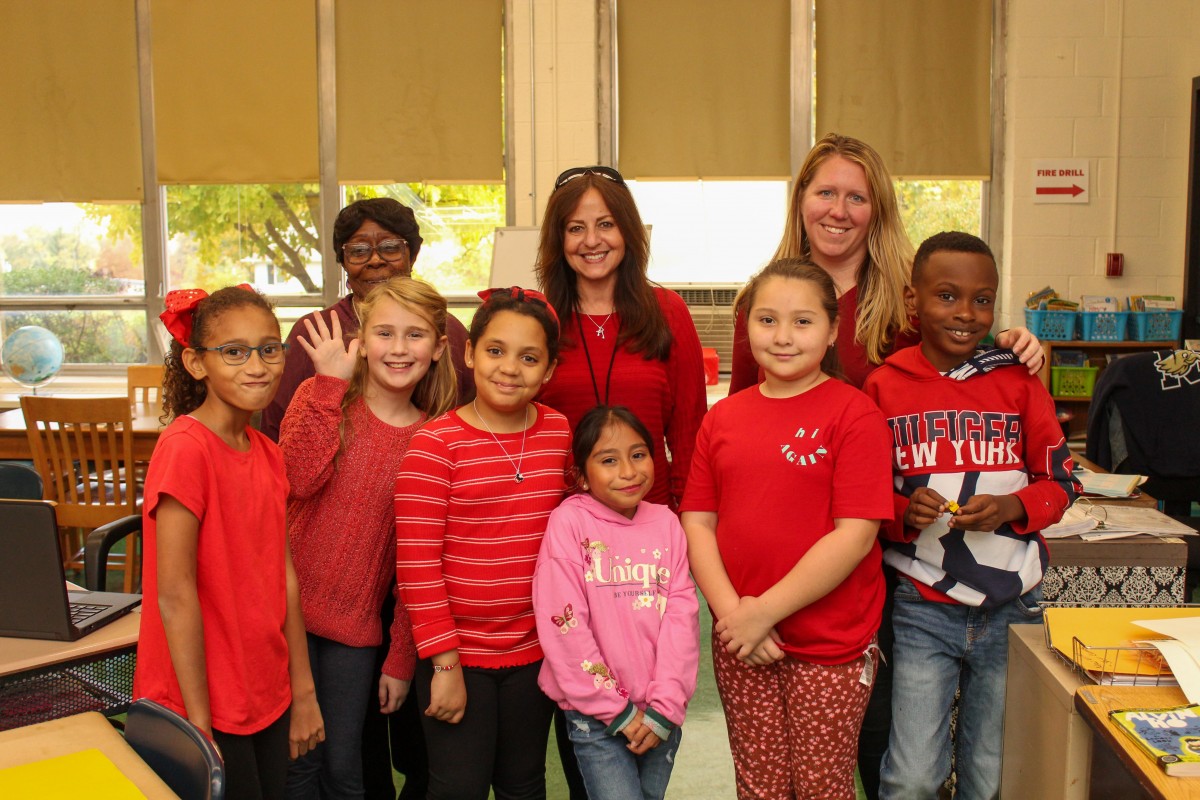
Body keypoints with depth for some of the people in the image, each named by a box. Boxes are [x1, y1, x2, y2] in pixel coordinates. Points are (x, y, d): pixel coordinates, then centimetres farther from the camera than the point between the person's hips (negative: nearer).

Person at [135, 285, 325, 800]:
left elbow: (284, 576, 6)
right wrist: (198, 724, -16)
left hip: (267, 699, 7)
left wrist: (303, 691, 9)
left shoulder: (267, 454, 4)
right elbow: (174, 595, -19)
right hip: (204, 704, -7)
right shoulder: (185, 448, -19)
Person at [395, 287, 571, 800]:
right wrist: (444, 662, -14)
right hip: (457, 653, -4)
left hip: (533, 652, 4)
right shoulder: (434, 444, -12)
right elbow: (416, 563, -13)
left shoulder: (559, 433, 1)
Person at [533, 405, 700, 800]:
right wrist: (616, 710, -12)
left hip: (661, 713, 4)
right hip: (596, 714, -4)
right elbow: (564, 625, -14)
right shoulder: (569, 522, -11)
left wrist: (664, 707, -9)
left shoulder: (665, 522, 2)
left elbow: (682, 614, -2)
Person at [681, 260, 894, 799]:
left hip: (830, 647, -4)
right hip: (740, 647, 4)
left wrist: (765, 612, -16)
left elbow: (855, 535, -15)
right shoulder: (723, 417, 6)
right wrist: (730, 609, -11)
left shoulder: (853, 413, -9)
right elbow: (697, 523, 3)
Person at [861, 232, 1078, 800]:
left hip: (1011, 606, 2)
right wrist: (904, 511, -18)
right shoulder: (884, 386, -4)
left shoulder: (1018, 381, -1)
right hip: (924, 606, -1)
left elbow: (1062, 481, 5)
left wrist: (1010, 507, -14)